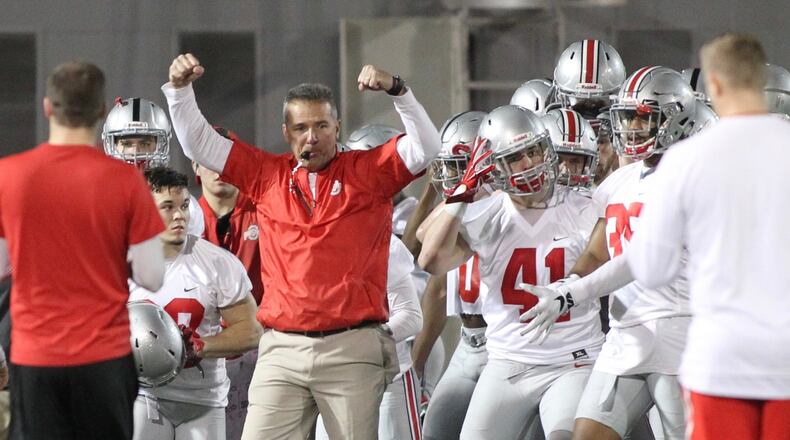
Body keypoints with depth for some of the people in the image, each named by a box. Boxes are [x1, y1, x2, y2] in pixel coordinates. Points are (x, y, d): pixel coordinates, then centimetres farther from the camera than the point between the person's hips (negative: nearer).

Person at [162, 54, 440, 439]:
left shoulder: (368, 173, 5)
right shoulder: (268, 175, 12)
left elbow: (425, 147, -5)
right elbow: (199, 145, 15)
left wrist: (395, 90, -16)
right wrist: (180, 89, 3)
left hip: (351, 349, -2)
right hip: (282, 349, 2)